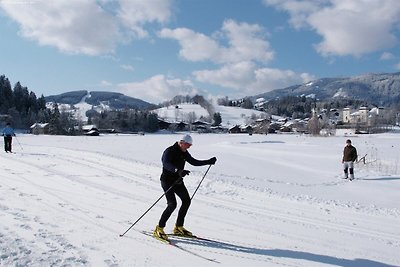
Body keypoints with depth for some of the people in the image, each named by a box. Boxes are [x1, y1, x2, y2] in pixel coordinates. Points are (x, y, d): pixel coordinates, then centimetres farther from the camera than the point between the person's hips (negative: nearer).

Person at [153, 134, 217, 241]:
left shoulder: (184, 153, 7)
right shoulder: (169, 151, -18)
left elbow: (194, 162, 16)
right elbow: (166, 164, -37)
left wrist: (209, 162, 8)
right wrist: (178, 171, -54)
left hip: (178, 181, 9)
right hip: (167, 181, -8)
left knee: (187, 201, 7)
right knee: (172, 204, -18)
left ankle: (178, 227, 20)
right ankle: (159, 229, -6)